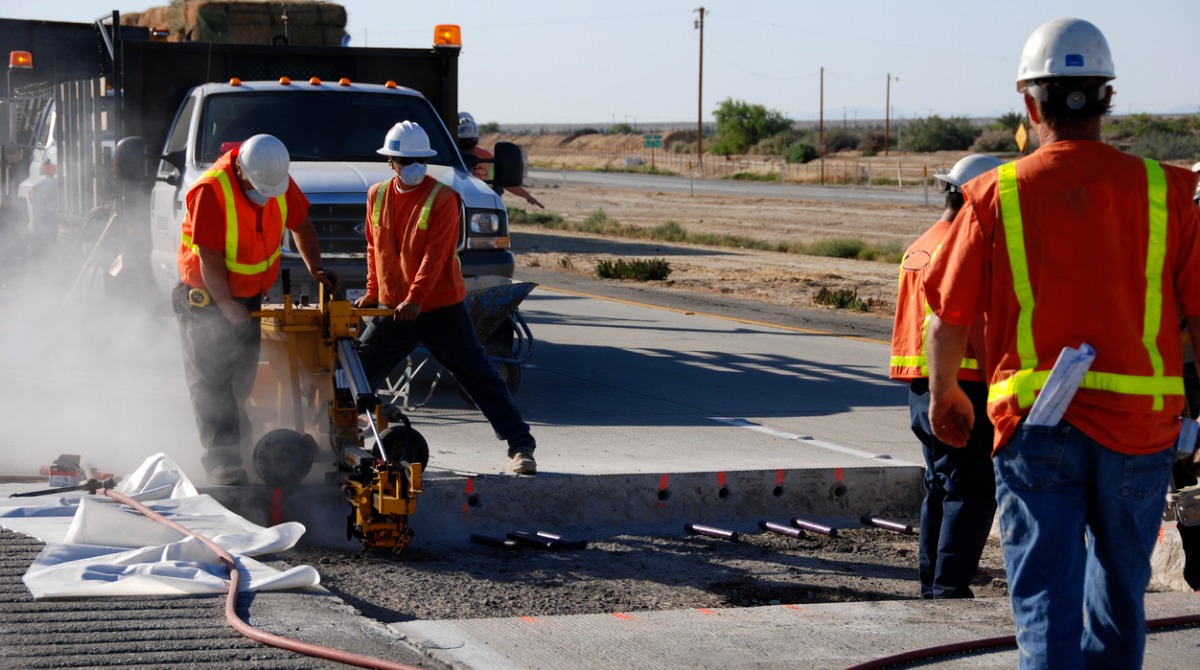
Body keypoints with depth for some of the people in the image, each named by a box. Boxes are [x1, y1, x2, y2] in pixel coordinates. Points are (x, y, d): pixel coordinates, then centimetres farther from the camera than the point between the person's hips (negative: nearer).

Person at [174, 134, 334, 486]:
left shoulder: (280, 182, -10)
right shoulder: (210, 191, -29)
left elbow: (300, 223, 8)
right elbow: (210, 259, -27)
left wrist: (316, 268, -2)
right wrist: (227, 306, -25)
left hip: (249, 294, 6)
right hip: (206, 297, -6)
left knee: (243, 375, 15)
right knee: (212, 378, -8)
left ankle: (234, 440, 33)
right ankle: (222, 459, -9)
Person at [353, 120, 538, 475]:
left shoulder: (443, 198, -11)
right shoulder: (377, 196, 5)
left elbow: (435, 256, -18)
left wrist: (415, 299, -27)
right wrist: (372, 293, 10)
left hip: (441, 309, -5)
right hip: (392, 309, 5)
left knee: (480, 377, -4)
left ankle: (520, 446, -2)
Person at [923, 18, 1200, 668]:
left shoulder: (998, 194, -3)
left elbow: (948, 321, 2)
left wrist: (943, 394, 20)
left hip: (1036, 425, -2)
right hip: (1140, 428, 2)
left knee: (1045, 593, -1)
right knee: (1119, 590, 20)